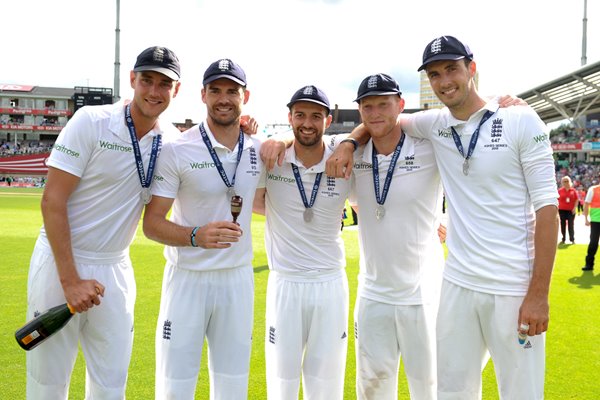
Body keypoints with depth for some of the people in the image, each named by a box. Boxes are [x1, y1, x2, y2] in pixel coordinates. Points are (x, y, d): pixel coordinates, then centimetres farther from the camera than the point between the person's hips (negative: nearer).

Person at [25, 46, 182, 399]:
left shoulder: (170, 139, 1)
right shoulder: (91, 121, -12)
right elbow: (52, 201, -14)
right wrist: (70, 280, -18)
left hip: (115, 270, 4)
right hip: (61, 261, -4)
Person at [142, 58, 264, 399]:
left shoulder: (259, 150, 3)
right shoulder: (177, 150, -10)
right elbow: (152, 223, -12)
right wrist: (196, 235, -30)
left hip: (238, 279, 4)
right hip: (188, 279, -4)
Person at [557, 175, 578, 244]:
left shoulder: (573, 190, 1)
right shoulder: (560, 190, 0)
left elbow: (577, 199, 3)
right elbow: (557, 200, 2)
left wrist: (575, 207, -7)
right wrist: (557, 208, -4)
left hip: (571, 210, 0)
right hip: (562, 210, 1)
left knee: (571, 225, 1)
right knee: (563, 225, 5)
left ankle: (572, 239, 8)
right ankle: (563, 239, 12)